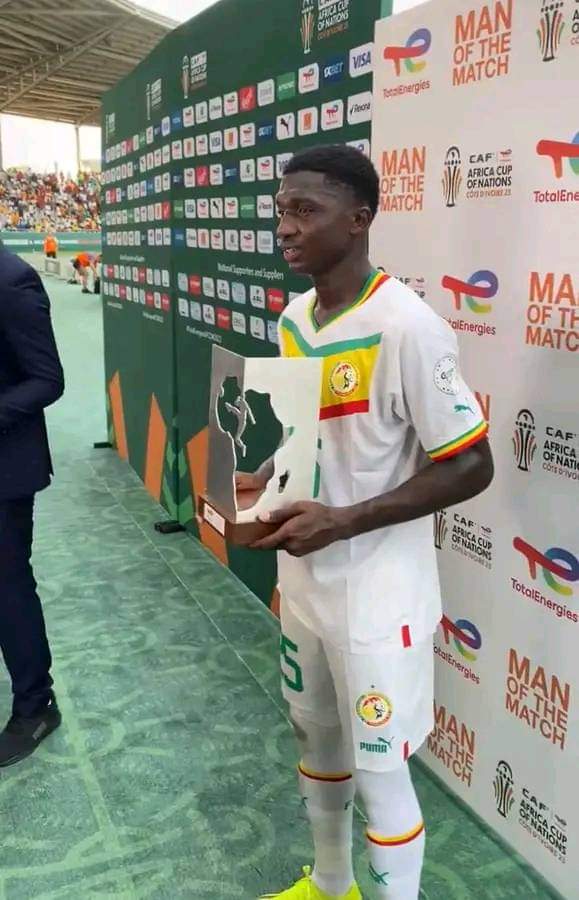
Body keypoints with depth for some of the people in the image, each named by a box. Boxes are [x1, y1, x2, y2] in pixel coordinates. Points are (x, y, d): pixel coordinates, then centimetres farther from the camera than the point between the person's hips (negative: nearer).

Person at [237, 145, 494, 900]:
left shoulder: (407, 327, -21)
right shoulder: (294, 319, 3)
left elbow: (470, 467, -18)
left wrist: (342, 521, -24)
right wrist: (266, 479, -3)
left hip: (375, 595, -8)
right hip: (303, 579, 8)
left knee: (378, 772, 8)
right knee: (315, 738, 25)